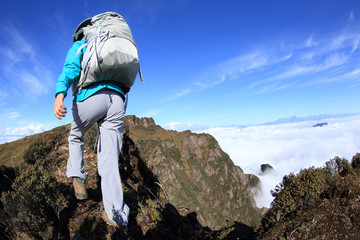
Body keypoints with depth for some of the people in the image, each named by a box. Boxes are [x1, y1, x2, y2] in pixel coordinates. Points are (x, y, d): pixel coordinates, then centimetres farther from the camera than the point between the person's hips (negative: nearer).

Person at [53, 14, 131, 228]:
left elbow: (70, 68, -1)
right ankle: (115, 214, -9)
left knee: (76, 136, 29)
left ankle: (78, 176, 13)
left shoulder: (79, 46, 22)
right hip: (117, 101, 3)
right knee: (109, 159, -1)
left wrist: (60, 94, -16)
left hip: (90, 97, -3)